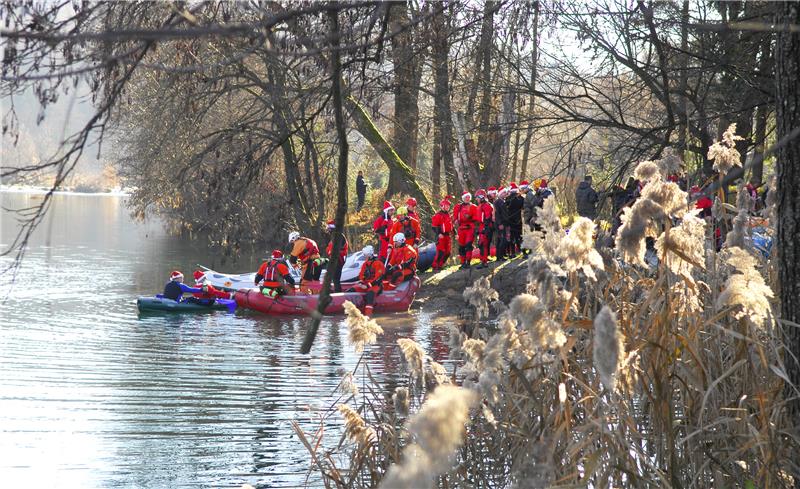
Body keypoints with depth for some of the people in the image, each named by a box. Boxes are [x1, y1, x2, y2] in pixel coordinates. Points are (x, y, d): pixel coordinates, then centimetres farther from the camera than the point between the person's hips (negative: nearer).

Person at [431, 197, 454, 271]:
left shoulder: (448, 215, 17)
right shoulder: (438, 215, -10)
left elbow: (450, 225, 26)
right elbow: (434, 226, -13)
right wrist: (438, 233, -23)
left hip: (448, 235, 9)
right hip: (441, 236, -9)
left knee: (448, 252, 8)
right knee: (440, 252, -15)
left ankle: (440, 265, 18)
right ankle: (435, 266, -9)